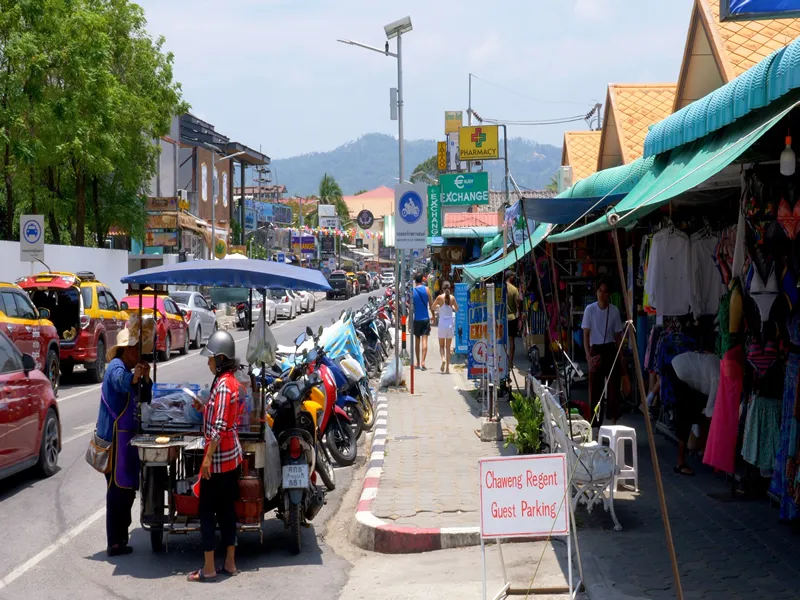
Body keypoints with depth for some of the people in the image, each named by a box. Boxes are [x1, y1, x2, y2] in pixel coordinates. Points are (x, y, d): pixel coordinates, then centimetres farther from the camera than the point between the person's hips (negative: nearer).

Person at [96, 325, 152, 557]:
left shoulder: (129, 370, 17)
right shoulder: (117, 368, -13)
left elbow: (145, 398, 15)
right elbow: (120, 382, -38)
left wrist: (145, 378, -3)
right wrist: (133, 378, -59)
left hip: (126, 437, 10)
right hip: (116, 436, -10)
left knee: (126, 488, 16)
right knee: (118, 489, -8)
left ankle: (120, 537, 27)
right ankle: (114, 543, -6)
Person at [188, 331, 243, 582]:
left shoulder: (223, 384, -19)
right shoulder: (230, 381, 11)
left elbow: (219, 427, -24)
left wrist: (207, 458, -22)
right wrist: (204, 409, 10)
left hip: (219, 457, -9)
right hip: (232, 456, 9)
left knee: (207, 511, -1)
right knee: (226, 509, 14)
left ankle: (208, 569, 3)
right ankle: (230, 563, 19)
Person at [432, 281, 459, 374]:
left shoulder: (440, 297, -7)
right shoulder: (452, 298, -2)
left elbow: (433, 307, 4)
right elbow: (456, 309, 7)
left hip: (442, 323, -2)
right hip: (450, 323, 2)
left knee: (441, 345, 9)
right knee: (448, 347, 9)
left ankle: (443, 358, -20)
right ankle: (447, 367, 5)